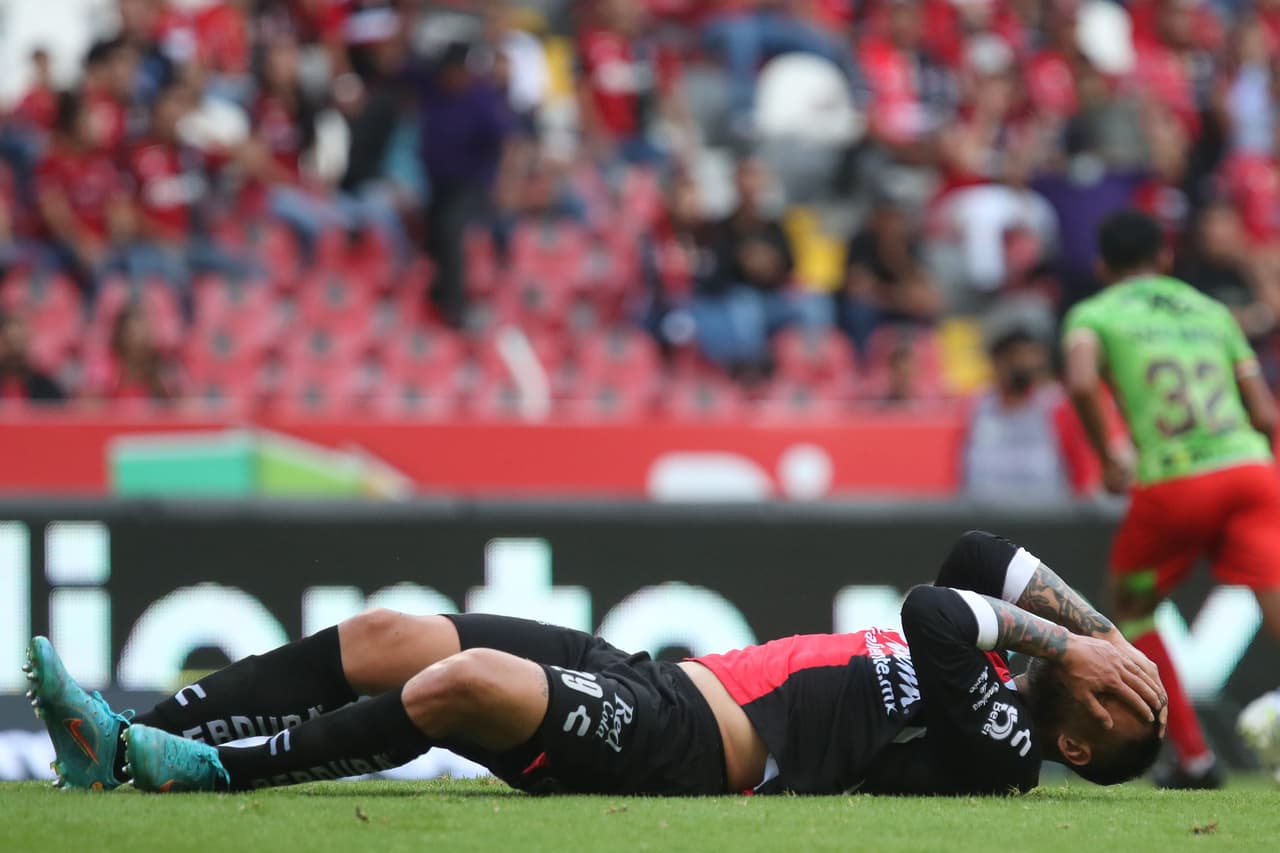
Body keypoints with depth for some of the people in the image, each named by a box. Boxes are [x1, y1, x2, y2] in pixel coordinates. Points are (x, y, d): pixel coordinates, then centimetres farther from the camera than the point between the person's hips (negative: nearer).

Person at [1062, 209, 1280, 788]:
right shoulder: (1211, 312, 22)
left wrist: (1108, 456, 2)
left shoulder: (1093, 315, 12)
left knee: (1130, 611, 23)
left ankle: (1194, 757, 21)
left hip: (1171, 483, -2)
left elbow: (1081, 382, -12)